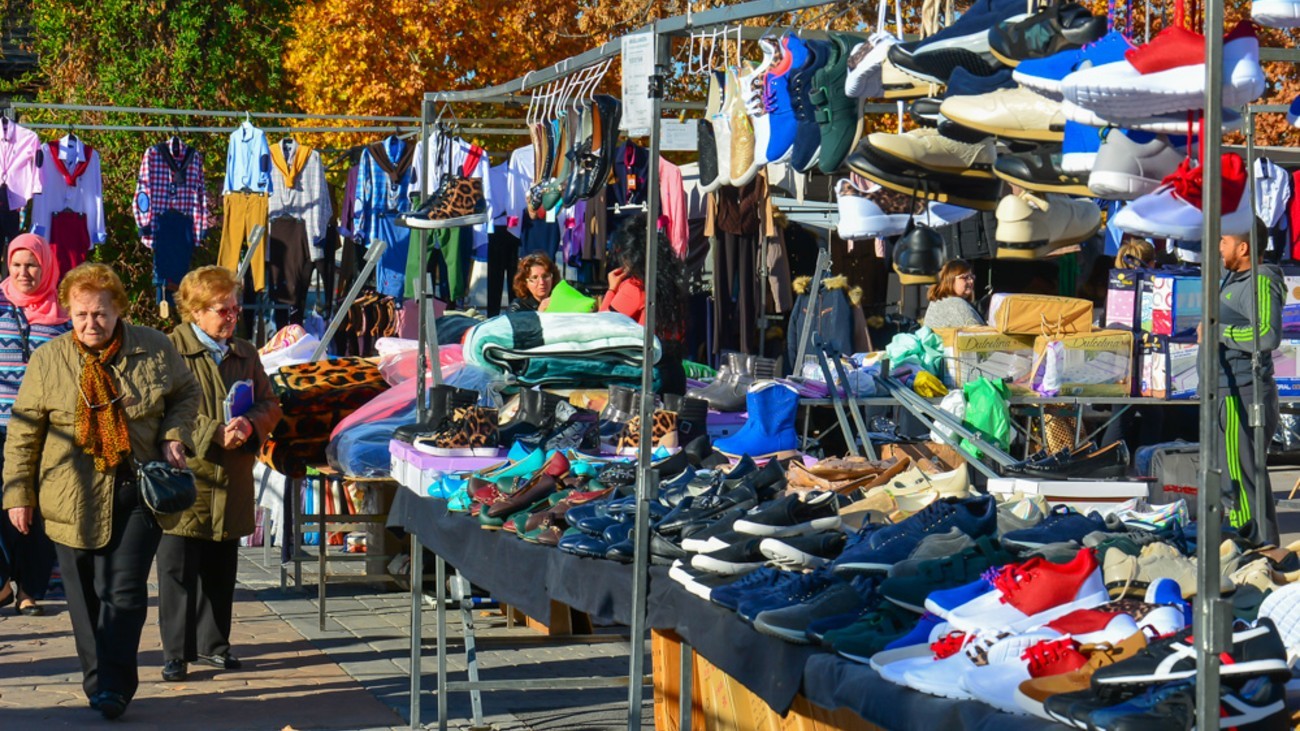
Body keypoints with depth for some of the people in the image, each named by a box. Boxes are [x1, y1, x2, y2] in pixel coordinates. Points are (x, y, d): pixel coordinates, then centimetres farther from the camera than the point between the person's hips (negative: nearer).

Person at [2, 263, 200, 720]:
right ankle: (99, 679, 20)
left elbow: (186, 393, 16)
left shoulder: (155, 350, 0)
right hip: (73, 501, 1)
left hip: (137, 493, -1)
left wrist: (173, 436, -1)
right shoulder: (47, 361, -1)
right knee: (85, 597, 7)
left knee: (124, 592, -8)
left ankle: (112, 687, -6)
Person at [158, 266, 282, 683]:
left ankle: (212, 644, 24)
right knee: (178, 571, -2)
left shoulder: (245, 354, 14)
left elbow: (270, 404, 14)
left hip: (232, 484, 6)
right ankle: (176, 653, 3)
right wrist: (216, 433, -20)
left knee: (221, 570, 13)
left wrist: (250, 426, -9)